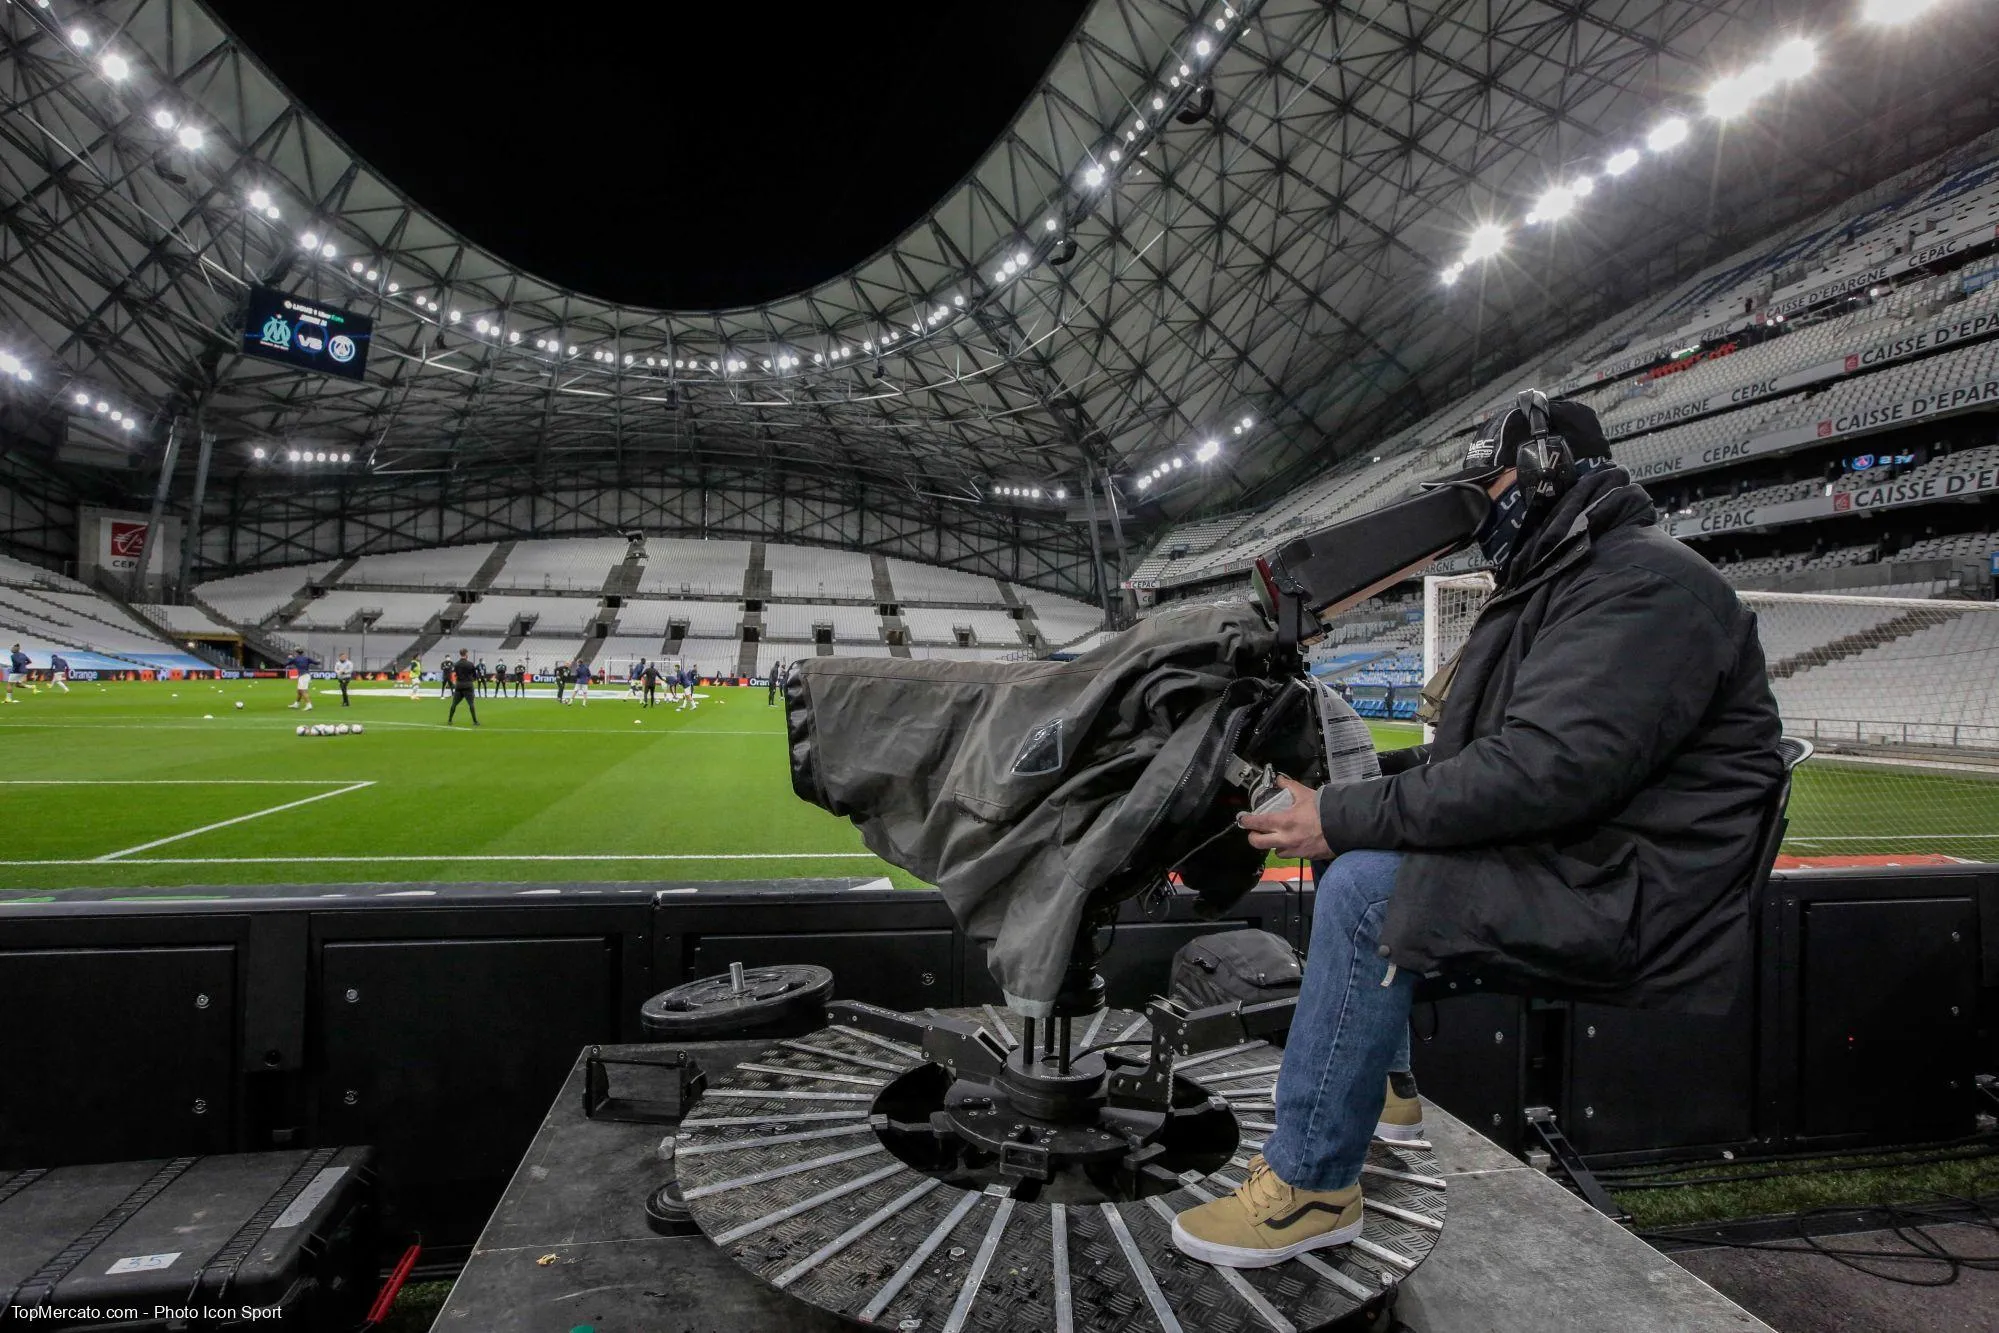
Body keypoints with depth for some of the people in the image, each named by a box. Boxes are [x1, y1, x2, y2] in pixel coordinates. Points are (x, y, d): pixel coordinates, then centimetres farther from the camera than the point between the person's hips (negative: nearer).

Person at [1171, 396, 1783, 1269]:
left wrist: (1346, 817, -26)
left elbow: (1546, 768, -29)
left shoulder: (1646, 583, -17)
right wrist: (1352, 778, 3)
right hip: (1582, 861, 11)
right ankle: (1402, 1082, 22)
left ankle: (1309, 1185, -12)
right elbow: (1477, 751, 18)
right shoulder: (1560, 588, 19)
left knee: (1367, 888, -23)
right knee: (1365, 851, 15)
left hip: (1636, 899, -11)